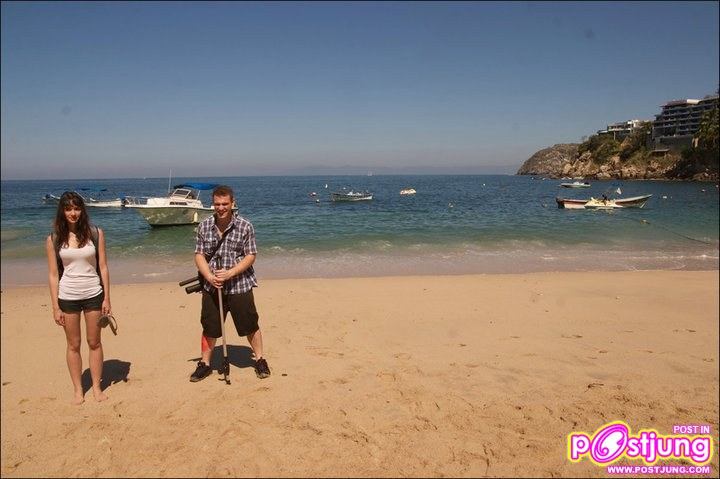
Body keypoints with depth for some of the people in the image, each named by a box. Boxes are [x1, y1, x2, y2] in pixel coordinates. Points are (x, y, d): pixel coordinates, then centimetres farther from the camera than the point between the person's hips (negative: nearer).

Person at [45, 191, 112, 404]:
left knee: (94, 342, 10)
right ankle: (78, 390, 23)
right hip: (67, 297, 0)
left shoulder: (95, 233, -4)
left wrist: (107, 298, -3)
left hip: (93, 295, 0)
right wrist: (55, 307, -3)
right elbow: (53, 275, -1)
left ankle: (97, 387, 23)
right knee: (73, 345, 10)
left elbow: (103, 267, -1)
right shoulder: (54, 239, -4)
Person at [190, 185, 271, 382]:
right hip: (211, 287, 2)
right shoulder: (204, 226, 0)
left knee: (250, 326, 7)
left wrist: (229, 273, -20)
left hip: (239, 286, -2)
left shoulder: (245, 227, -8)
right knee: (209, 327, 12)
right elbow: (199, 255, 1)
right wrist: (209, 276, -16)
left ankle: (260, 360, 26)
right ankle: (204, 364, 29)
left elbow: (250, 256, -8)